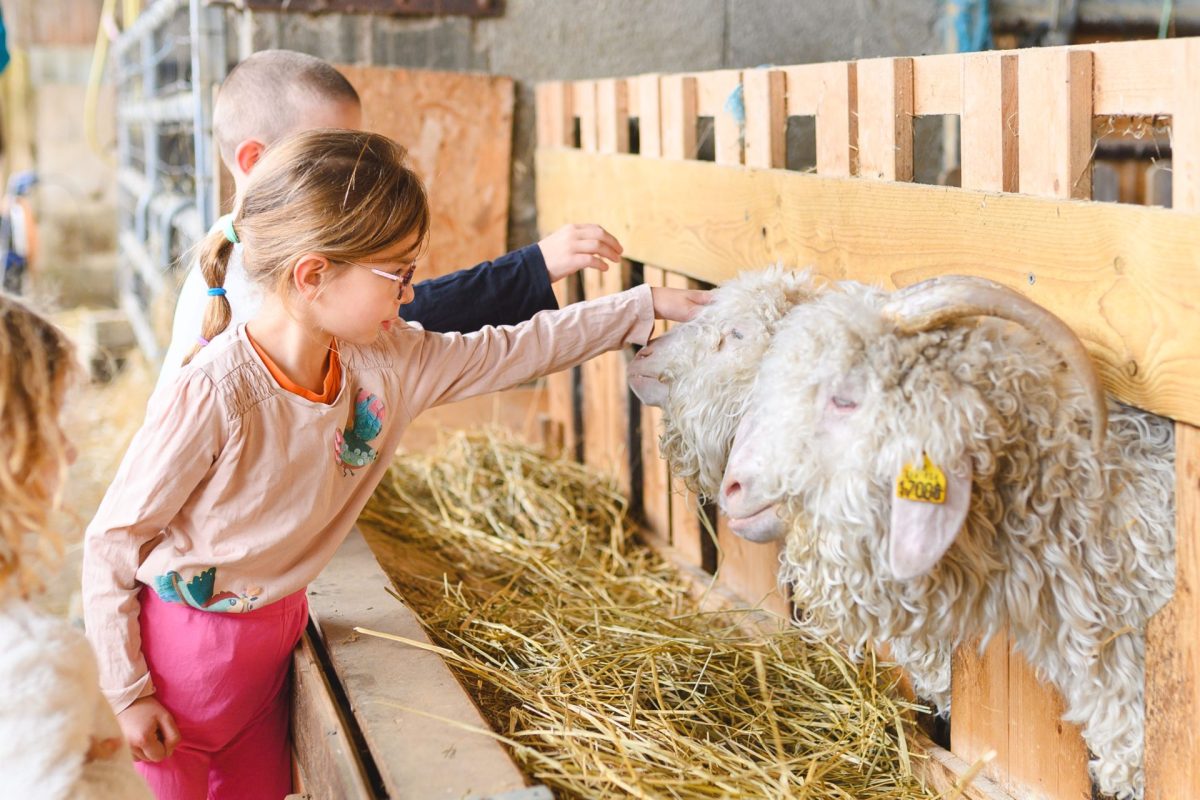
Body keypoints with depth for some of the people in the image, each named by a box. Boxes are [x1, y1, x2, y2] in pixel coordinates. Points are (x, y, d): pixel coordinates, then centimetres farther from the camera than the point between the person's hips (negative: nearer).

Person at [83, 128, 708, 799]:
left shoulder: (384, 364, -9)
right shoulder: (215, 396, -29)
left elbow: (513, 350, 3)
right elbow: (113, 541, -19)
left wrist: (650, 305, 5)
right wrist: (127, 692, -15)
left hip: (272, 633, 6)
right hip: (183, 643, -6)